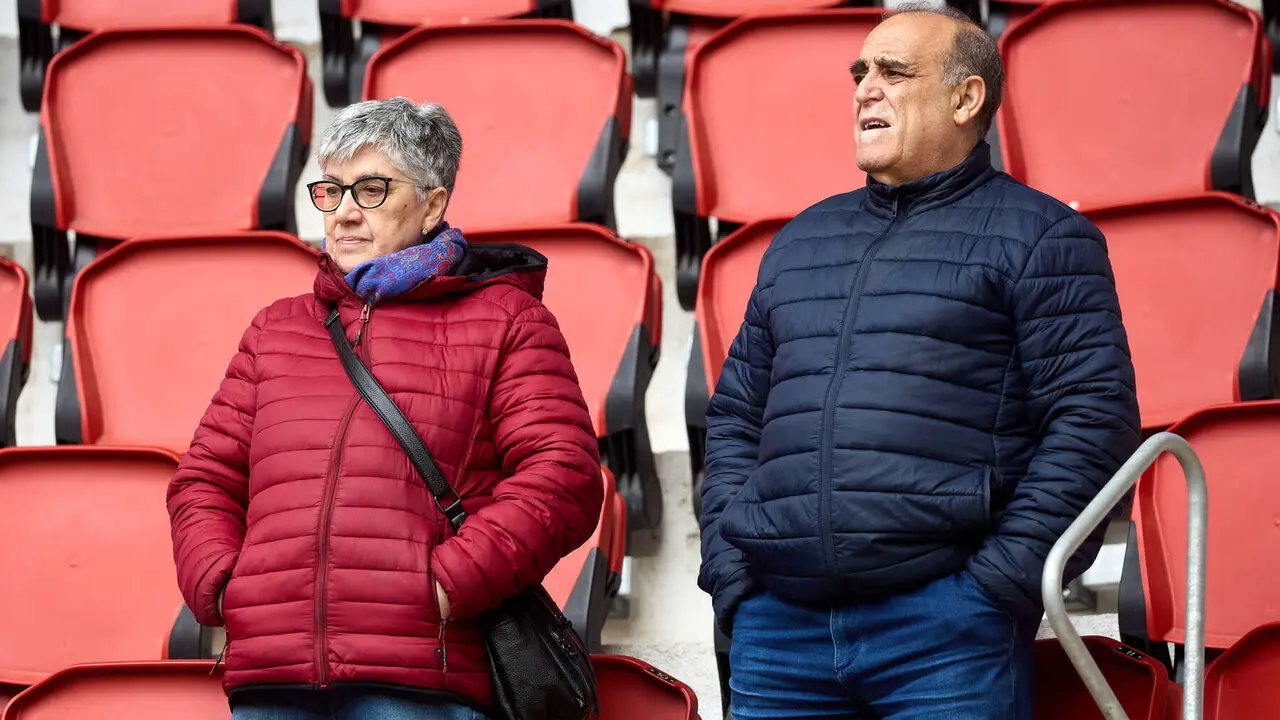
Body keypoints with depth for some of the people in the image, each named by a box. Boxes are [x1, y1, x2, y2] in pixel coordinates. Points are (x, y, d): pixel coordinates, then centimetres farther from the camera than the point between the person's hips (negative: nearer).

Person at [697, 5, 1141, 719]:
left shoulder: (1038, 234, 4)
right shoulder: (801, 241, 22)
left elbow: (1094, 415, -5)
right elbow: (736, 415, 23)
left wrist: (1003, 579, -12)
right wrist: (729, 567, 9)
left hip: (949, 631, -5)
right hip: (778, 627, 5)